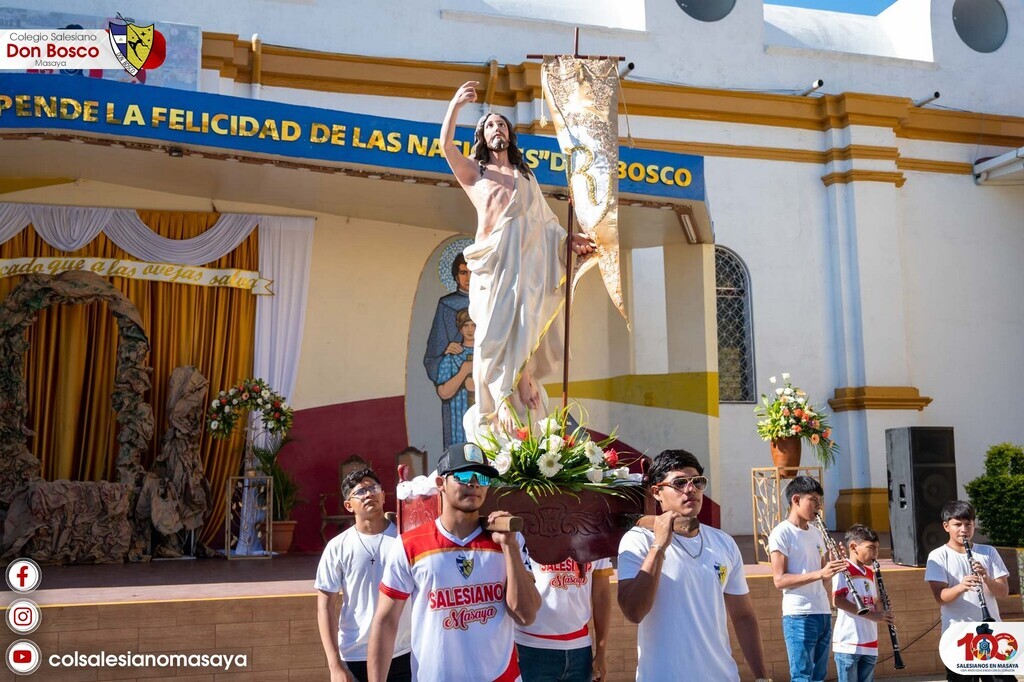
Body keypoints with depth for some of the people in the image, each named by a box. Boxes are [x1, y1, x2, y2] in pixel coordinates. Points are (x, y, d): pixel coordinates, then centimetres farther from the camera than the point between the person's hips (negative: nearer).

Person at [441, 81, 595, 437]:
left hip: (529, 257, 3)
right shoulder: (473, 171, 18)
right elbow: (446, 145, 0)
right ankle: (504, 413, -13)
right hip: (494, 257, -3)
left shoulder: (526, 175, 30)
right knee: (497, 330, -12)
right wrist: (456, 104, -12)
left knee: (524, 331, -8)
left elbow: (544, 217, 26)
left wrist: (568, 237, 10)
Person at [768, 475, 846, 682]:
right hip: (799, 616, -8)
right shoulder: (781, 533, -8)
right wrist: (819, 573, -24)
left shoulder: (816, 534, 15)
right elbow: (779, 580, -17)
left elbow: (824, 581, 18)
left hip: (823, 613, 8)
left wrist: (834, 567, -3)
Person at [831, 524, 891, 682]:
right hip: (848, 643, -8)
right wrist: (871, 615, -23)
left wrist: (881, 613, -2)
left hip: (869, 644, 8)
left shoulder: (870, 573, 16)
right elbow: (838, 601, -21)